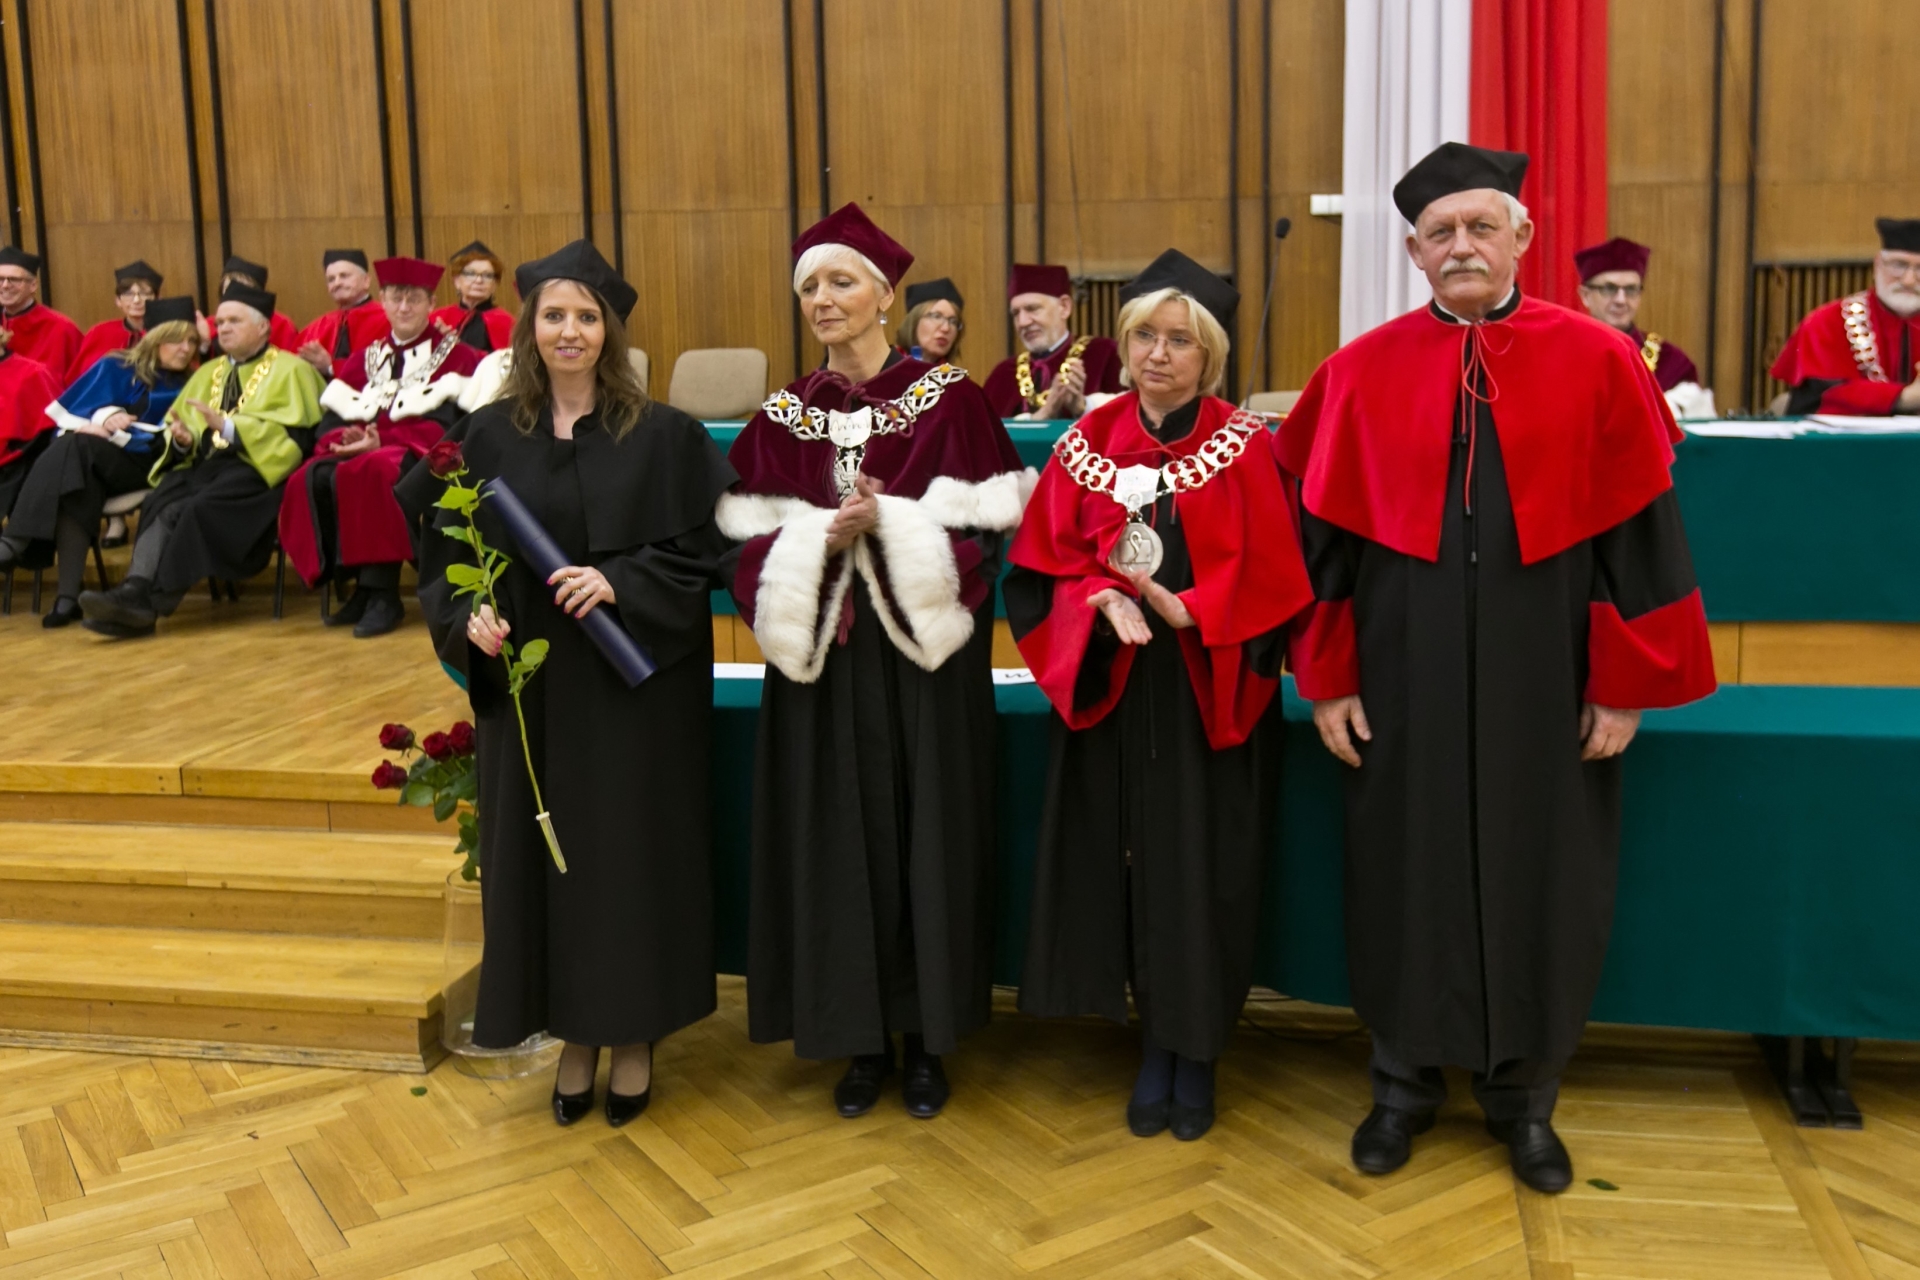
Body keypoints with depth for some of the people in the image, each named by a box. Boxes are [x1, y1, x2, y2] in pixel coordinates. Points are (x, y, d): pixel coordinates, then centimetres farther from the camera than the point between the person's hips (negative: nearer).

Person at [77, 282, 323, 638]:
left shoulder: (289, 370, 8)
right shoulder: (207, 372, 27)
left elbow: (296, 434, -7)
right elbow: (177, 427, 21)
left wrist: (227, 426, -17)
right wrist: (183, 439, -5)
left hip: (255, 468, -5)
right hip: (203, 466, 5)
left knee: (200, 510, -34)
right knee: (162, 504, -28)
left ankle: (148, 601, -37)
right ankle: (136, 590, -47)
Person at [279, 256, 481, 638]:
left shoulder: (454, 355, 5)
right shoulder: (364, 359, 21)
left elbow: (444, 424, -9)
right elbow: (334, 416, 12)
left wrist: (381, 441, -19)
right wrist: (345, 438, -13)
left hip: (421, 456, -5)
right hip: (362, 452, 5)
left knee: (372, 473, -38)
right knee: (312, 478, -26)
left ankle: (382, 592, -30)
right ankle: (359, 586, -20)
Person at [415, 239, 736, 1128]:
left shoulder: (662, 436, -3)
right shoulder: (490, 437, 4)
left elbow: (700, 550, -5)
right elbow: (444, 555, 6)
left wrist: (619, 584, -20)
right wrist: (468, 615, -13)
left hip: (634, 688, -2)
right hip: (527, 688, 2)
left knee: (632, 849, 5)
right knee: (545, 852, 8)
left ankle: (635, 1037, 23)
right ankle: (574, 1036, 25)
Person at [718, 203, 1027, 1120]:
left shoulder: (948, 400, -3)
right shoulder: (781, 419, 6)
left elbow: (980, 535, -8)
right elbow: (750, 550, 1)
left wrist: (887, 523, -20)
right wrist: (823, 538, -16)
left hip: (923, 662, -2)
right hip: (821, 661, 3)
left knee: (926, 838, 5)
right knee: (837, 845, 7)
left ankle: (925, 1037, 21)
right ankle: (862, 1038, 22)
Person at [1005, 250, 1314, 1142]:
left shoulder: (1244, 446, -2)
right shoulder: (1090, 443, 5)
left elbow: (1269, 575, -6)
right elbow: (1047, 563, 2)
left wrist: (1187, 610, -21)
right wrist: (1105, 600, -17)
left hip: (1210, 693, -2)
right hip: (1113, 690, 2)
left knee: (1201, 873, 2)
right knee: (1131, 869, 6)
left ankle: (1196, 1054, 19)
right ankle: (1153, 1051, 22)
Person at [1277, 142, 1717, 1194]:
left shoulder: (1596, 361, -3)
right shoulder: (1360, 374, -2)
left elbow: (1638, 530, -2)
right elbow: (1323, 533, 1)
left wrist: (1627, 682, -4)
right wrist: (1325, 676, -2)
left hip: (1542, 669, 0)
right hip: (1404, 668, 0)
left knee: (1536, 873, 10)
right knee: (1406, 868, 10)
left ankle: (1522, 1096, 30)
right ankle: (1406, 1079, 30)